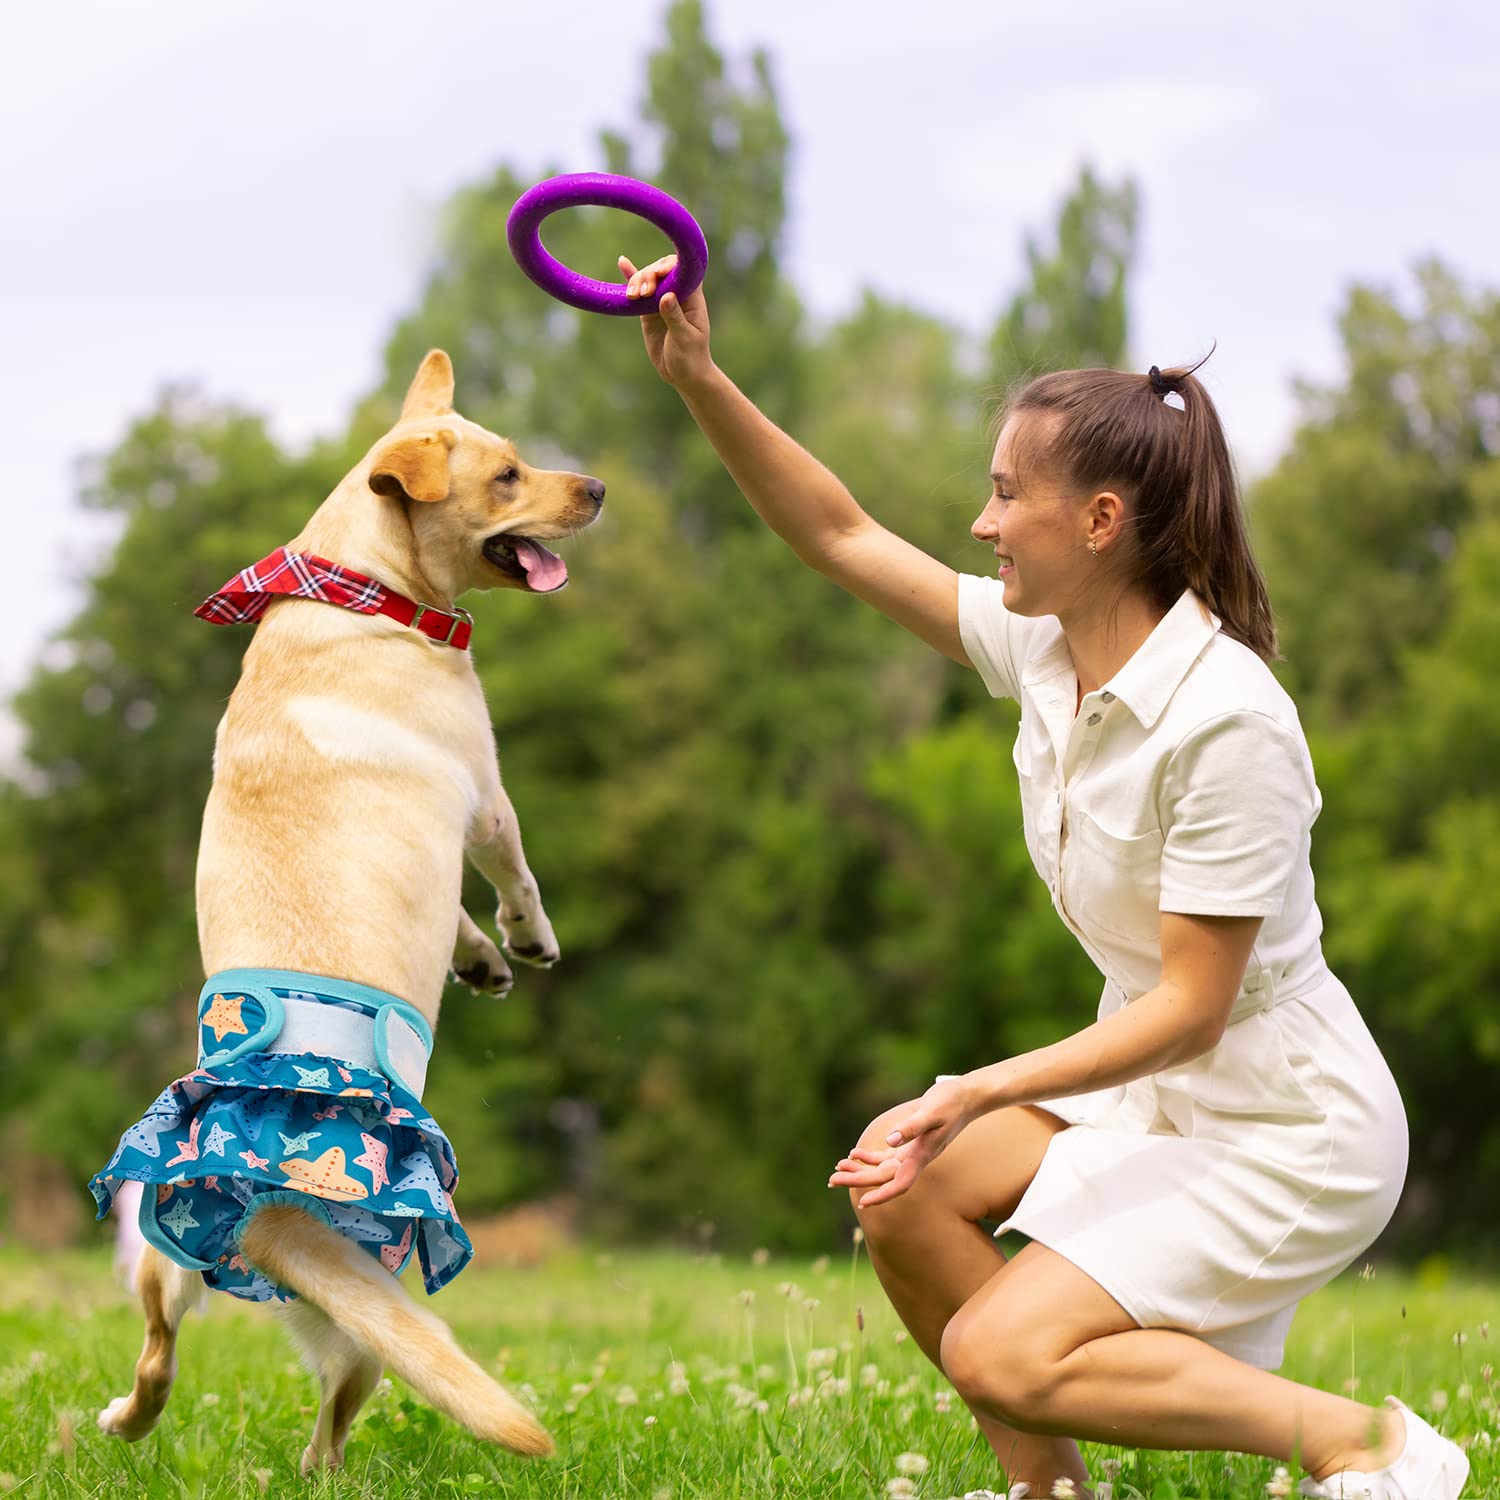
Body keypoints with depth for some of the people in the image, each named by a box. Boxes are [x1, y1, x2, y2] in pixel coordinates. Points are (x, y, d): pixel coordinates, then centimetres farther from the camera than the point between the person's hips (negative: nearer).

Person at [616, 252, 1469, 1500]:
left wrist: (979, 1094, -32)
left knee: (1002, 1354, -17)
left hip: (1286, 1129, -8)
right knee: (903, 1191, -1)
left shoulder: (1226, 719, -27)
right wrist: (700, 380, -5)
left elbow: (1191, 1006, -26)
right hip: (1154, 1085, 8)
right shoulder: (1045, 648, -3)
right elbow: (841, 536, 5)